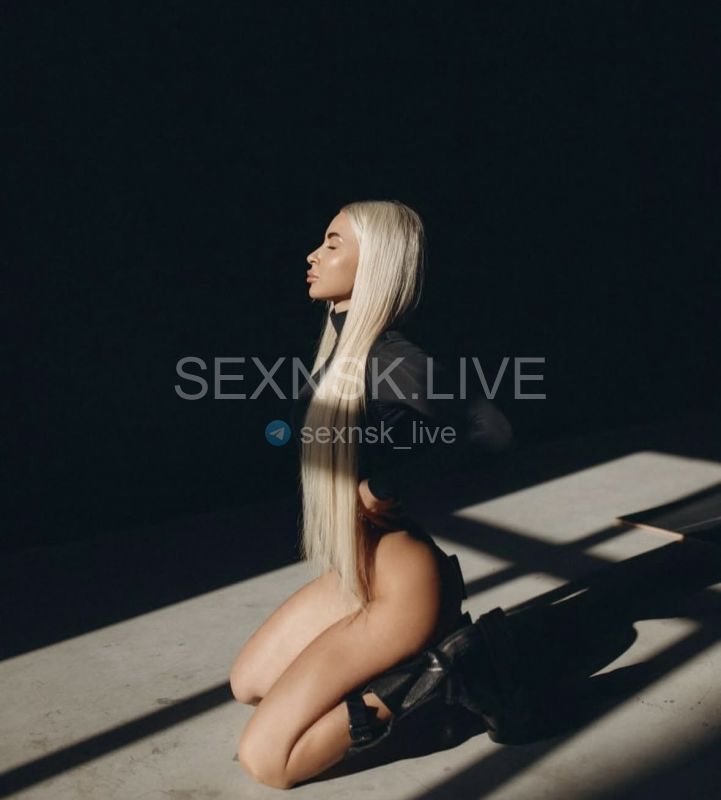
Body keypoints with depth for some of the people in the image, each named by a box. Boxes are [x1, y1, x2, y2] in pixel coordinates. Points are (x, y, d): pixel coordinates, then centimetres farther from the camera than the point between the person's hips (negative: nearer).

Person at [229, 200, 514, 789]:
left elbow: (492, 431, -31)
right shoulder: (343, 342, 4)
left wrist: (388, 487, -22)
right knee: (247, 685, 24)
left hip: (397, 587, -9)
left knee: (264, 758, -6)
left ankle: (421, 681, 1)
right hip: (355, 572, 9)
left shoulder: (389, 359, -23)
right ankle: (419, 652, 18)